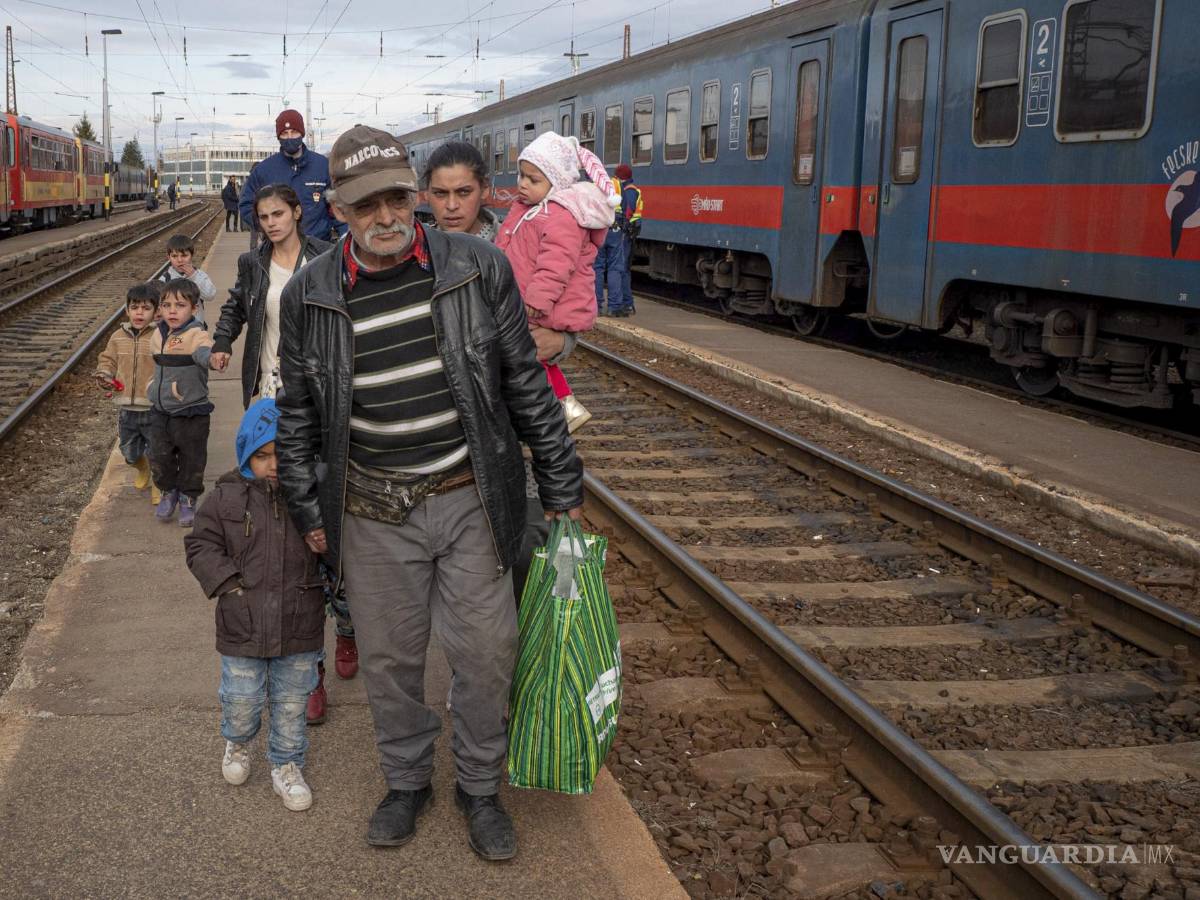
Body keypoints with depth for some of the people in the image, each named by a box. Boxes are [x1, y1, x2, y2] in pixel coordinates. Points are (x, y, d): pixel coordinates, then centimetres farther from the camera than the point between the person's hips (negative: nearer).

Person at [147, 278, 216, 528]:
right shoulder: (158, 335, 3)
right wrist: (153, 385, 15)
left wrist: (213, 357, -60)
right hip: (160, 411, 5)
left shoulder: (197, 335, -18)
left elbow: (206, 354, -40)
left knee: (192, 460, 8)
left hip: (192, 413, -5)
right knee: (159, 457, 11)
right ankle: (169, 492, 35)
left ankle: (188, 498, 29)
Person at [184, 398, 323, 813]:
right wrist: (228, 582, -11)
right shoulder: (226, 497, -5)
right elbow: (201, 544, 0)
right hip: (243, 626, 0)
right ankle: (237, 741, 44)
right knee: (242, 700, 12)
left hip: (299, 627, 1)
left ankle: (287, 764, 34)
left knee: (291, 703, 14)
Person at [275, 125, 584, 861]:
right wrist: (309, 512, 8)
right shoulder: (310, 296, -3)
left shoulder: (480, 269, -6)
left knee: (486, 651, 7)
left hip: (471, 499, 0)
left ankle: (481, 788, 30)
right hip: (372, 511, 1)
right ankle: (407, 782, 37)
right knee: (390, 657, 13)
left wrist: (563, 486, 3)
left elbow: (525, 383, 1)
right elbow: (298, 413, 8)